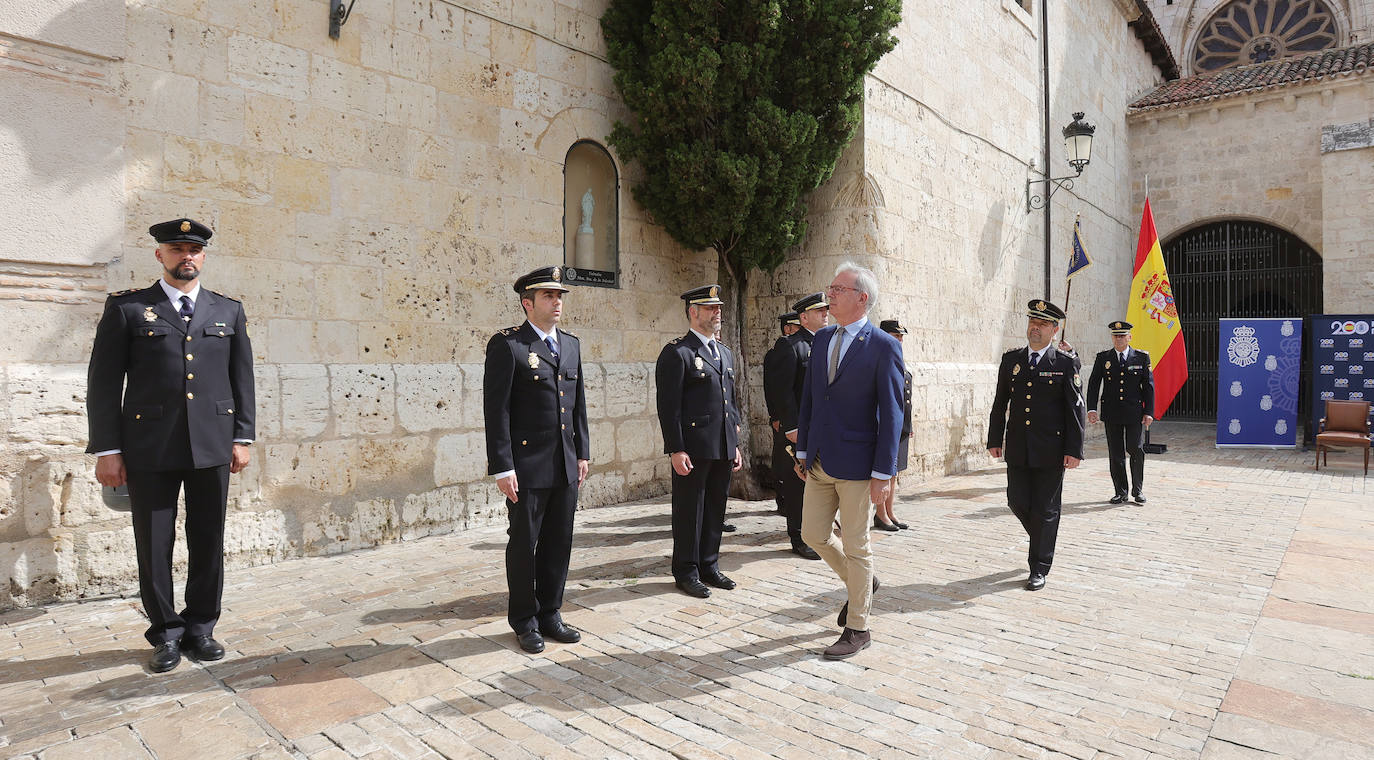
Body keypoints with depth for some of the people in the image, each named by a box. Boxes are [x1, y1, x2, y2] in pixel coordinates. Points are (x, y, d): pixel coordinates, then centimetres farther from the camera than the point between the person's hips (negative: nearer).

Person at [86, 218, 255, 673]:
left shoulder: (228, 311, 11)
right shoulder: (126, 308, 4)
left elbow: (242, 377, 11)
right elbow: (104, 382, 1)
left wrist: (242, 437, 4)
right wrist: (106, 449, -4)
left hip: (212, 446, 2)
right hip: (149, 449, -2)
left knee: (209, 543, 8)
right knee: (154, 546, 6)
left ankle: (200, 627, 23)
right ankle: (167, 634, 22)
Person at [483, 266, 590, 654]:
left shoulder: (571, 344, 12)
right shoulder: (506, 345, -8)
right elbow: (496, 410, -11)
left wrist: (582, 453, 12)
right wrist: (502, 468, -15)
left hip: (566, 466, 6)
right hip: (527, 467, -6)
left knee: (559, 543, 13)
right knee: (524, 545, 8)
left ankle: (550, 615, 28)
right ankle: (525, 622, 24)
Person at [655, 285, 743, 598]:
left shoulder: (724, 353, 17)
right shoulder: (676, 352, -8)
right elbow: (668, 406, -12)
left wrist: (735, 444, 17)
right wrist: (676, 450, -17)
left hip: (722, 449, 7)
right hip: (692, 449, -7)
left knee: (715, 509, 14)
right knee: (689, 511, 4)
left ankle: (709, 566, 27)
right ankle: (686, 572, 16)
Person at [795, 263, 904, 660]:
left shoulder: (883, 346, -10)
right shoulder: (822, 339, 9)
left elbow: (891, 413, -12)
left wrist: (883, 472, -14)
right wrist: (803, 449, 12)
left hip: (856, 464, -6)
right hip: (820, 463, 7)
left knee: (856, 546, 4)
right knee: (814, 534, 14)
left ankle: (857, 628, 21)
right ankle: (860, 583, 40)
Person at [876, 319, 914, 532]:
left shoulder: (902, 364, 16)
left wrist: (909, 428, 19)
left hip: (901, 427, 8)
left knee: (894, 472, 13)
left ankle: (890, 513, 22)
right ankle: (881, 515, 8)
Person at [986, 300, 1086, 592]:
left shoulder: (1066, 364, -3)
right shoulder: (1011, 359, 7)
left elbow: (1075, 409, -5)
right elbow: (1000, 403, 11)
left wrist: (1074, 450, -10)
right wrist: (995, 440, 8)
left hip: (1051, 451, -3)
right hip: (1017, 449, 3)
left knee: (1045, 510, 4)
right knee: (1018, 502, 6)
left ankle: (1039, 569, 17)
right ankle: (1042, 541, 36)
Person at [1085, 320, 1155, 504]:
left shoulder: (1141, 357, 4)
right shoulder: (1102, 358, 5)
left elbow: (1149, 386, 4)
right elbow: (1093, 384, 2)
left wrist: (1149, 412, -3)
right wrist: (1092, 409, -8)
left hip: (1134, 413, -1)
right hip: (1111, 413, 1)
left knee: (1136, 450, -3)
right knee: (1115, 454, 4)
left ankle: (1138, 490, 14)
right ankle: (1120, 492, 14)